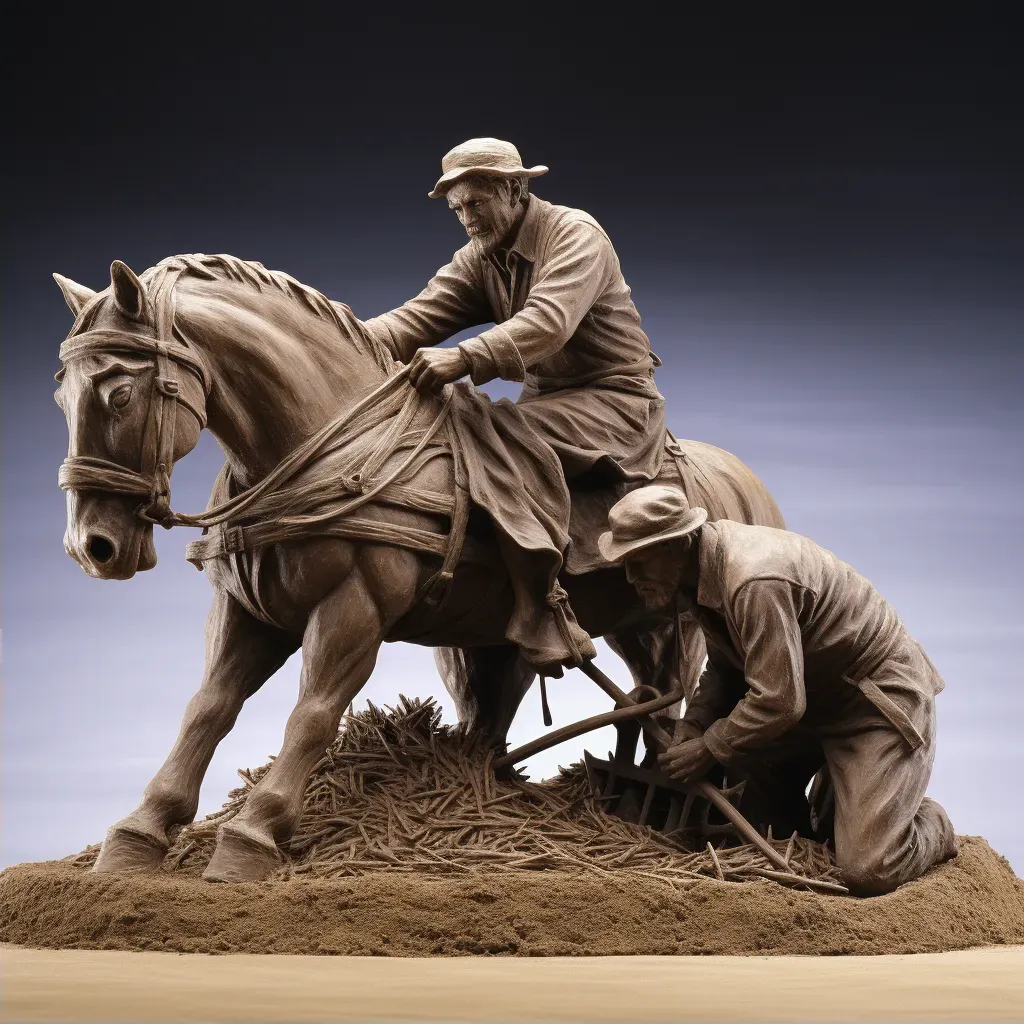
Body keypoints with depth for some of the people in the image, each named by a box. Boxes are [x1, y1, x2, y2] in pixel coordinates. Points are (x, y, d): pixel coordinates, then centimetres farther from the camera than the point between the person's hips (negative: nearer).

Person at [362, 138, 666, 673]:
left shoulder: (576, 233, -14)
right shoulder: (478, 261, 9)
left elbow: (549, 321, -32)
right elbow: (417, 318, -7)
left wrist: (465, 357, -45)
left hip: (615, 400, -8)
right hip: (545, 401, 8)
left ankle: (542, 614, -33)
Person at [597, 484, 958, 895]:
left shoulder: (755, 582, -33)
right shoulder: (701, 568, -2)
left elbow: (779, 702, -32)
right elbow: (724, 668, 10)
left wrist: (708, 750, -19)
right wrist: (688, 733, -4)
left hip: (881, 697, -9)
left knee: (869, 872, -17)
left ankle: (931, 826, 15)